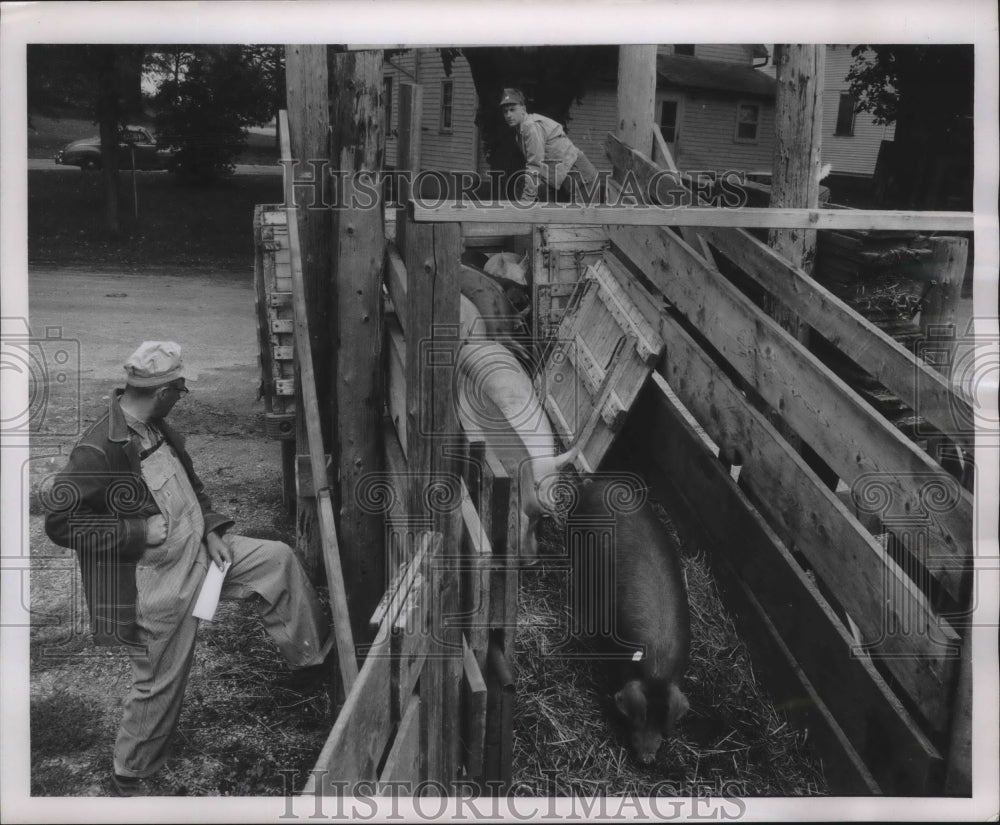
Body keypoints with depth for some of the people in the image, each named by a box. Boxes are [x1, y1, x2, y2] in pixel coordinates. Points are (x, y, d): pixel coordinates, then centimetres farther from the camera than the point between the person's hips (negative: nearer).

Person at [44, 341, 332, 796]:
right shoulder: (98, 451, -27)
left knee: (278, 558, 6)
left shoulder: (157, 430, 1)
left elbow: (189, 483, 16)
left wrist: (211, 529, 1)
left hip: (196, 550, 8)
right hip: (156, 585, -8)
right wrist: (139, 531, -25)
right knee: (159, 685, 5)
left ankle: (314, 654, 21)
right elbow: (59, 523, -25)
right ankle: (129, 776, 29)